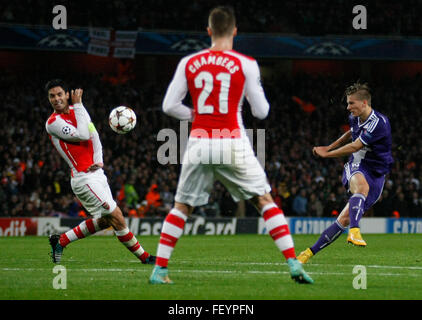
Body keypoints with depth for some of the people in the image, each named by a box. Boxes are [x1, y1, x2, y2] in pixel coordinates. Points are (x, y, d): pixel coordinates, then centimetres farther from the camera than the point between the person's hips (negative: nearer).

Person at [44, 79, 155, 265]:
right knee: (117, 218, -7)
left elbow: (94, 137, 16)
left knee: (104, 220, 16)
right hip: (84, 178, -9)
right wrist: (78, 105, -15)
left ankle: (60, 241, 23)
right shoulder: (53, 122, -11)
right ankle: (143, 257, 3)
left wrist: (99, 161, 0)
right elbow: (83, 135, -20)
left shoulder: (77, 111, 13)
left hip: (96, 174, 9)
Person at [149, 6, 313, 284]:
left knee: (181, 207, 15)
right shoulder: (246, 64, -1)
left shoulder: (188, 63, 5)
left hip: (199, 144, 2)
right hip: (232, 144, -2)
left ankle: (159, 269, 9)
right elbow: (261, 111, 2)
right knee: (265, 201, 6)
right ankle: (294, 264, -3)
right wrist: (256, 92, 23)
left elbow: (169, 105, 5)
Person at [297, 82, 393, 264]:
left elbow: (354, 147, -16)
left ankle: (310, 252, 1)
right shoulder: (355, 117, 5)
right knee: (362, 186, -36)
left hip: (375, 175, -3)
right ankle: (354, 231, -57)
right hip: (356, 167, 3)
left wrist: (326, 154, -4)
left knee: (345, 218, -8)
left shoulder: (379, 123, -19)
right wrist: (329, 147, 31)